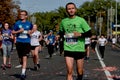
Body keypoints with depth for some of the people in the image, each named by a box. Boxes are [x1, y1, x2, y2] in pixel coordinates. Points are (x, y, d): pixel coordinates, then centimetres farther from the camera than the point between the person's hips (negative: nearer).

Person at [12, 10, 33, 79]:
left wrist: (30, 32, 0)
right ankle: (24, 69, 35)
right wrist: (19, 31, -10)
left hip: (27, 43, -1)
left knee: (24, 58, -13)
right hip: (19, 42, 2)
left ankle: (23, 73, -13)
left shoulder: (29, 24, 5)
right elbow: (13, 32, 7)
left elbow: (31, 30, 23)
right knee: (21, 58, 10)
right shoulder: (17, 23, 4)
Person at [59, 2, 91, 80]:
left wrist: (80, 34, -15)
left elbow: (89, 33, 1)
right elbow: (61, 32, 25)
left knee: (80, 72, 9)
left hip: (79, 49, -1)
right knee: (69, 72, -10)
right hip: (68, 49, 1)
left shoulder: (81, 20, -1)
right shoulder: (63, 21, 8)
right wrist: (63, 34, 3)